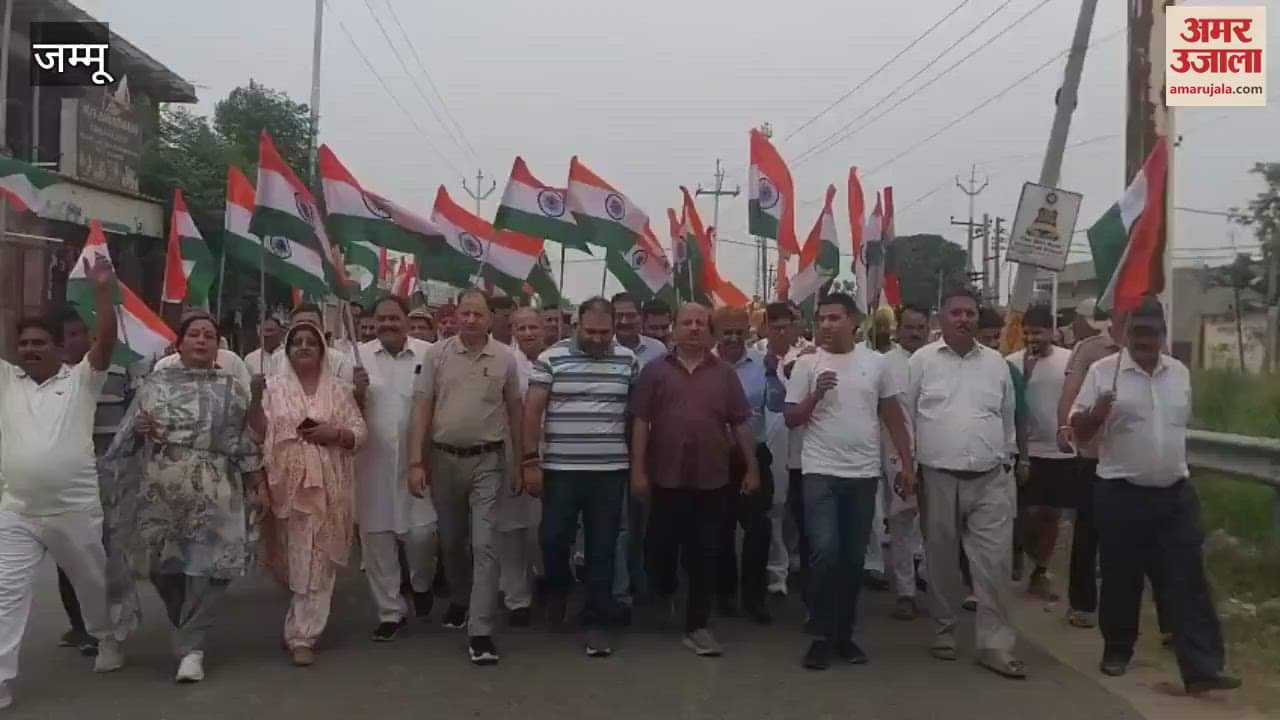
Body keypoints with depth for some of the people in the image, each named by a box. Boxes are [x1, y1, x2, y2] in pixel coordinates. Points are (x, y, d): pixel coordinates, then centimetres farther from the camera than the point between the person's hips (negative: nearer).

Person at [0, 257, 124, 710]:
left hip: (75, 510, -2)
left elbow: (107, 341, -17)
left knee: (92, 581, 17)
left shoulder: (80, 380, -4)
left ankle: (107, 639, 41)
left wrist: (103, 290, -27)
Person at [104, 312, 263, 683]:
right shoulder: (155, 382, 10)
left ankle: (191, 646, 2)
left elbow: (246, 439, 6)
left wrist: (255, 479, 2)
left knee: (206, 564, -7)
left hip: (213, 492, -2)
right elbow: (128, 433, 12)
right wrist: (139, 428, -10)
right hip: (160, 488, 2)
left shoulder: (234, 388, 7)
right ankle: (190, 629, 36)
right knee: (162, 563, 11)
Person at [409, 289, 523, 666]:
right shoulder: (436, 354, -2)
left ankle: (480, 632, -4)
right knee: (451, 541, 17)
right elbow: (422, 409, -2)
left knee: (485, 544, -7)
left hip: (487, 460, -1)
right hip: (444, 458, 2)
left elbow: (514, 409, 6)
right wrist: (416, 462, -7)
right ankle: (459, 599, 42)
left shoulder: (505, 358, -2)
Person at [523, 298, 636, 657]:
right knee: (554, 540, 4)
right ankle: (558, 590, 35)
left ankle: (595, 622, 14)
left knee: (602, 548, 4)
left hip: (610, 471, 1)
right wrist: (530, 460, -7)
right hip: (560, 469, -1)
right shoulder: (550, 358, -2)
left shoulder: (628, 361, 4)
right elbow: (533, 410, -3)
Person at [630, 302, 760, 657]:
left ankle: (697, 626, 15)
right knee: (661, 547, 6)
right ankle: (662, 599, 36)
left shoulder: (724, 373, 7)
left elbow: (740, 424, 8)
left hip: (712, 479, 1)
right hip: (666, 477, -1)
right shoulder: (656, 370, 2)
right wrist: (637, 469, -7)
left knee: (704, 555, 4)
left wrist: (752, 468, 4)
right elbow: (640, 422, -1)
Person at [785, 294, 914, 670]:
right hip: (821, 472, -2)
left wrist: (907, 465, 6)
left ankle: (844, 633, 23)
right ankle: (821, 636, 4)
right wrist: (816, 394, -16)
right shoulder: (806, 364, 0)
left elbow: (894, 417, 9)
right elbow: (791, 419, 1)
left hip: (864, 474, 2)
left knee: (853, 558, 9)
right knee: (824, 553, -11)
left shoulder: (876, 363, 4)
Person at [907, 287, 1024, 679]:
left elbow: (1008, 417, 15)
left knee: (995, 562, -1)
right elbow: (906, 416, 1)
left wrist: (1005, 460, 14)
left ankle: (996, 643, 6)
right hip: (938, 477, -2)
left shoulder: (996, 362, 8)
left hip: (990, 479, 2)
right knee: (941, 559, 9)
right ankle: (944, 630, 25)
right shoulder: (922, 360, -1)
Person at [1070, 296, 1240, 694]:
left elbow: (1181, 424, 20)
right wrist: (1097, 412, -28)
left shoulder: (1180, 372, 7)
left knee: (1188, 581, 1)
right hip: (1121, 494, -4)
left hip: (1176, 494, 4)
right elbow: (1079, 430, -8)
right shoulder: (1103, 371, -7)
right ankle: (1117, 649, 25)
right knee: (1121, 580, 7)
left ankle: (1203, 668, 3)